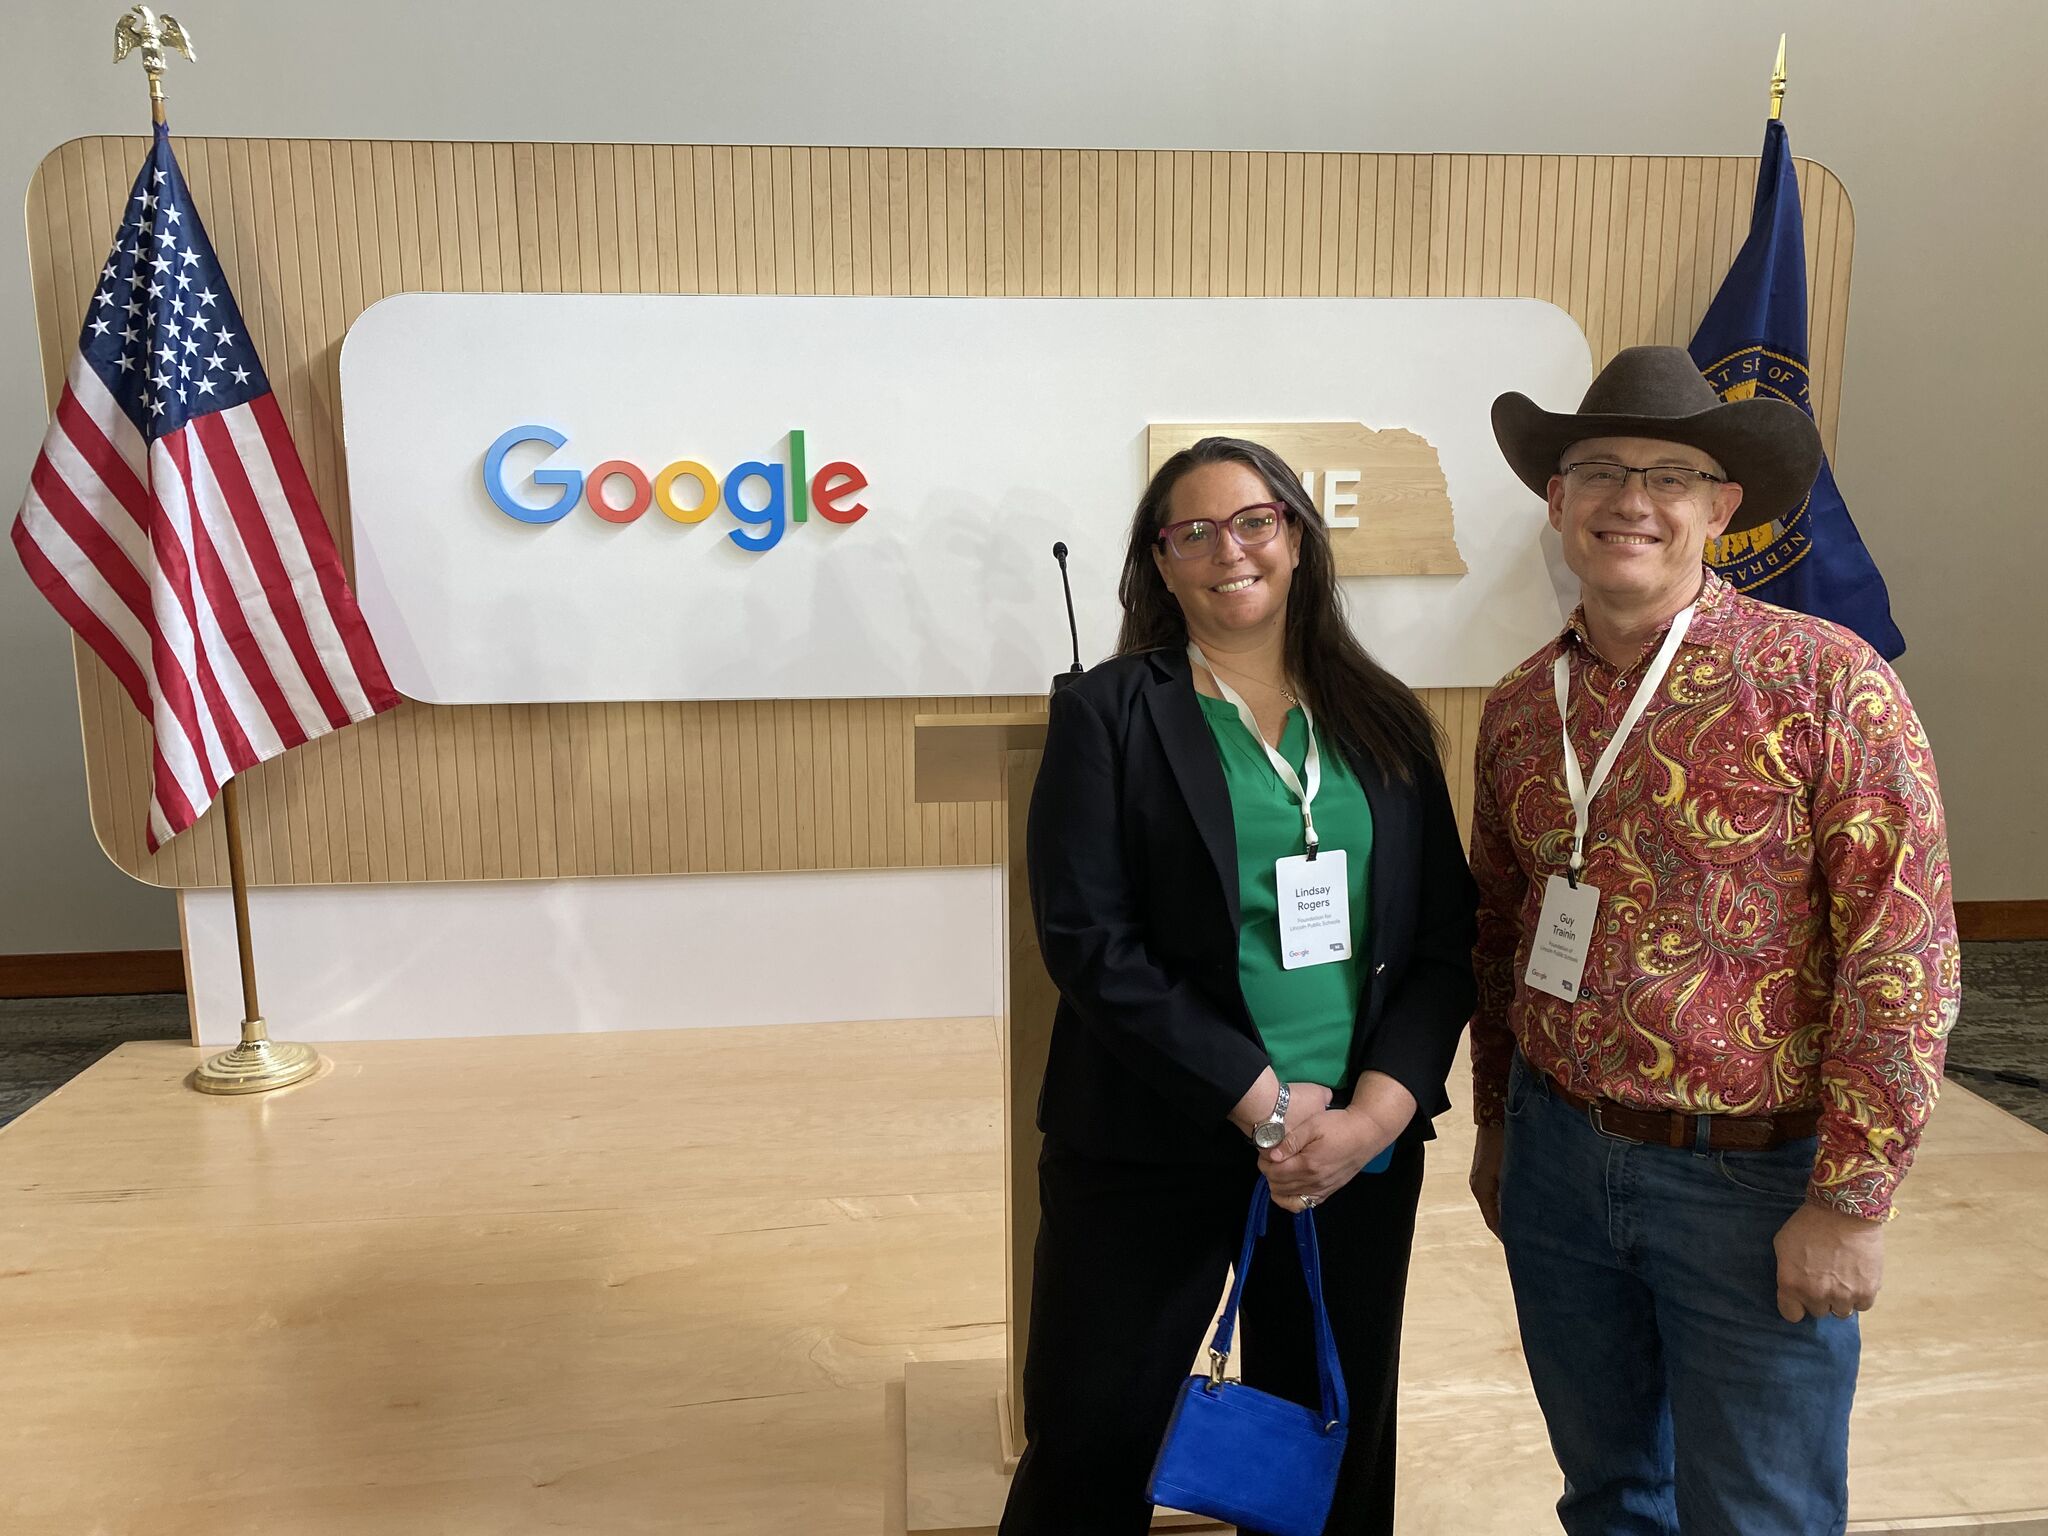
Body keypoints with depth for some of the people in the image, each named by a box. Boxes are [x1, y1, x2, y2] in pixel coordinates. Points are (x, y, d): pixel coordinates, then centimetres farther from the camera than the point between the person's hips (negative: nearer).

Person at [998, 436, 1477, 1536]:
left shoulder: (1383, 721, 7)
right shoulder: (1107, 713, -3)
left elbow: (1444, 938, 3)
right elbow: (1088, 940, -12)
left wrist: (1372, 1115, -11)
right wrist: (1266, 1107, -15)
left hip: (1363, 1157, 4)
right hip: (1151, 1157, -3)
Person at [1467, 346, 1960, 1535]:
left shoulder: (1829, 684, -13)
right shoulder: (1521, 707, 2)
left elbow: (1905, 955, -14)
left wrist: (1852, 1201, -14)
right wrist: (1496, 1122, 16)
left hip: (1756, 1183, -4)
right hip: (1558, 1156, 5)